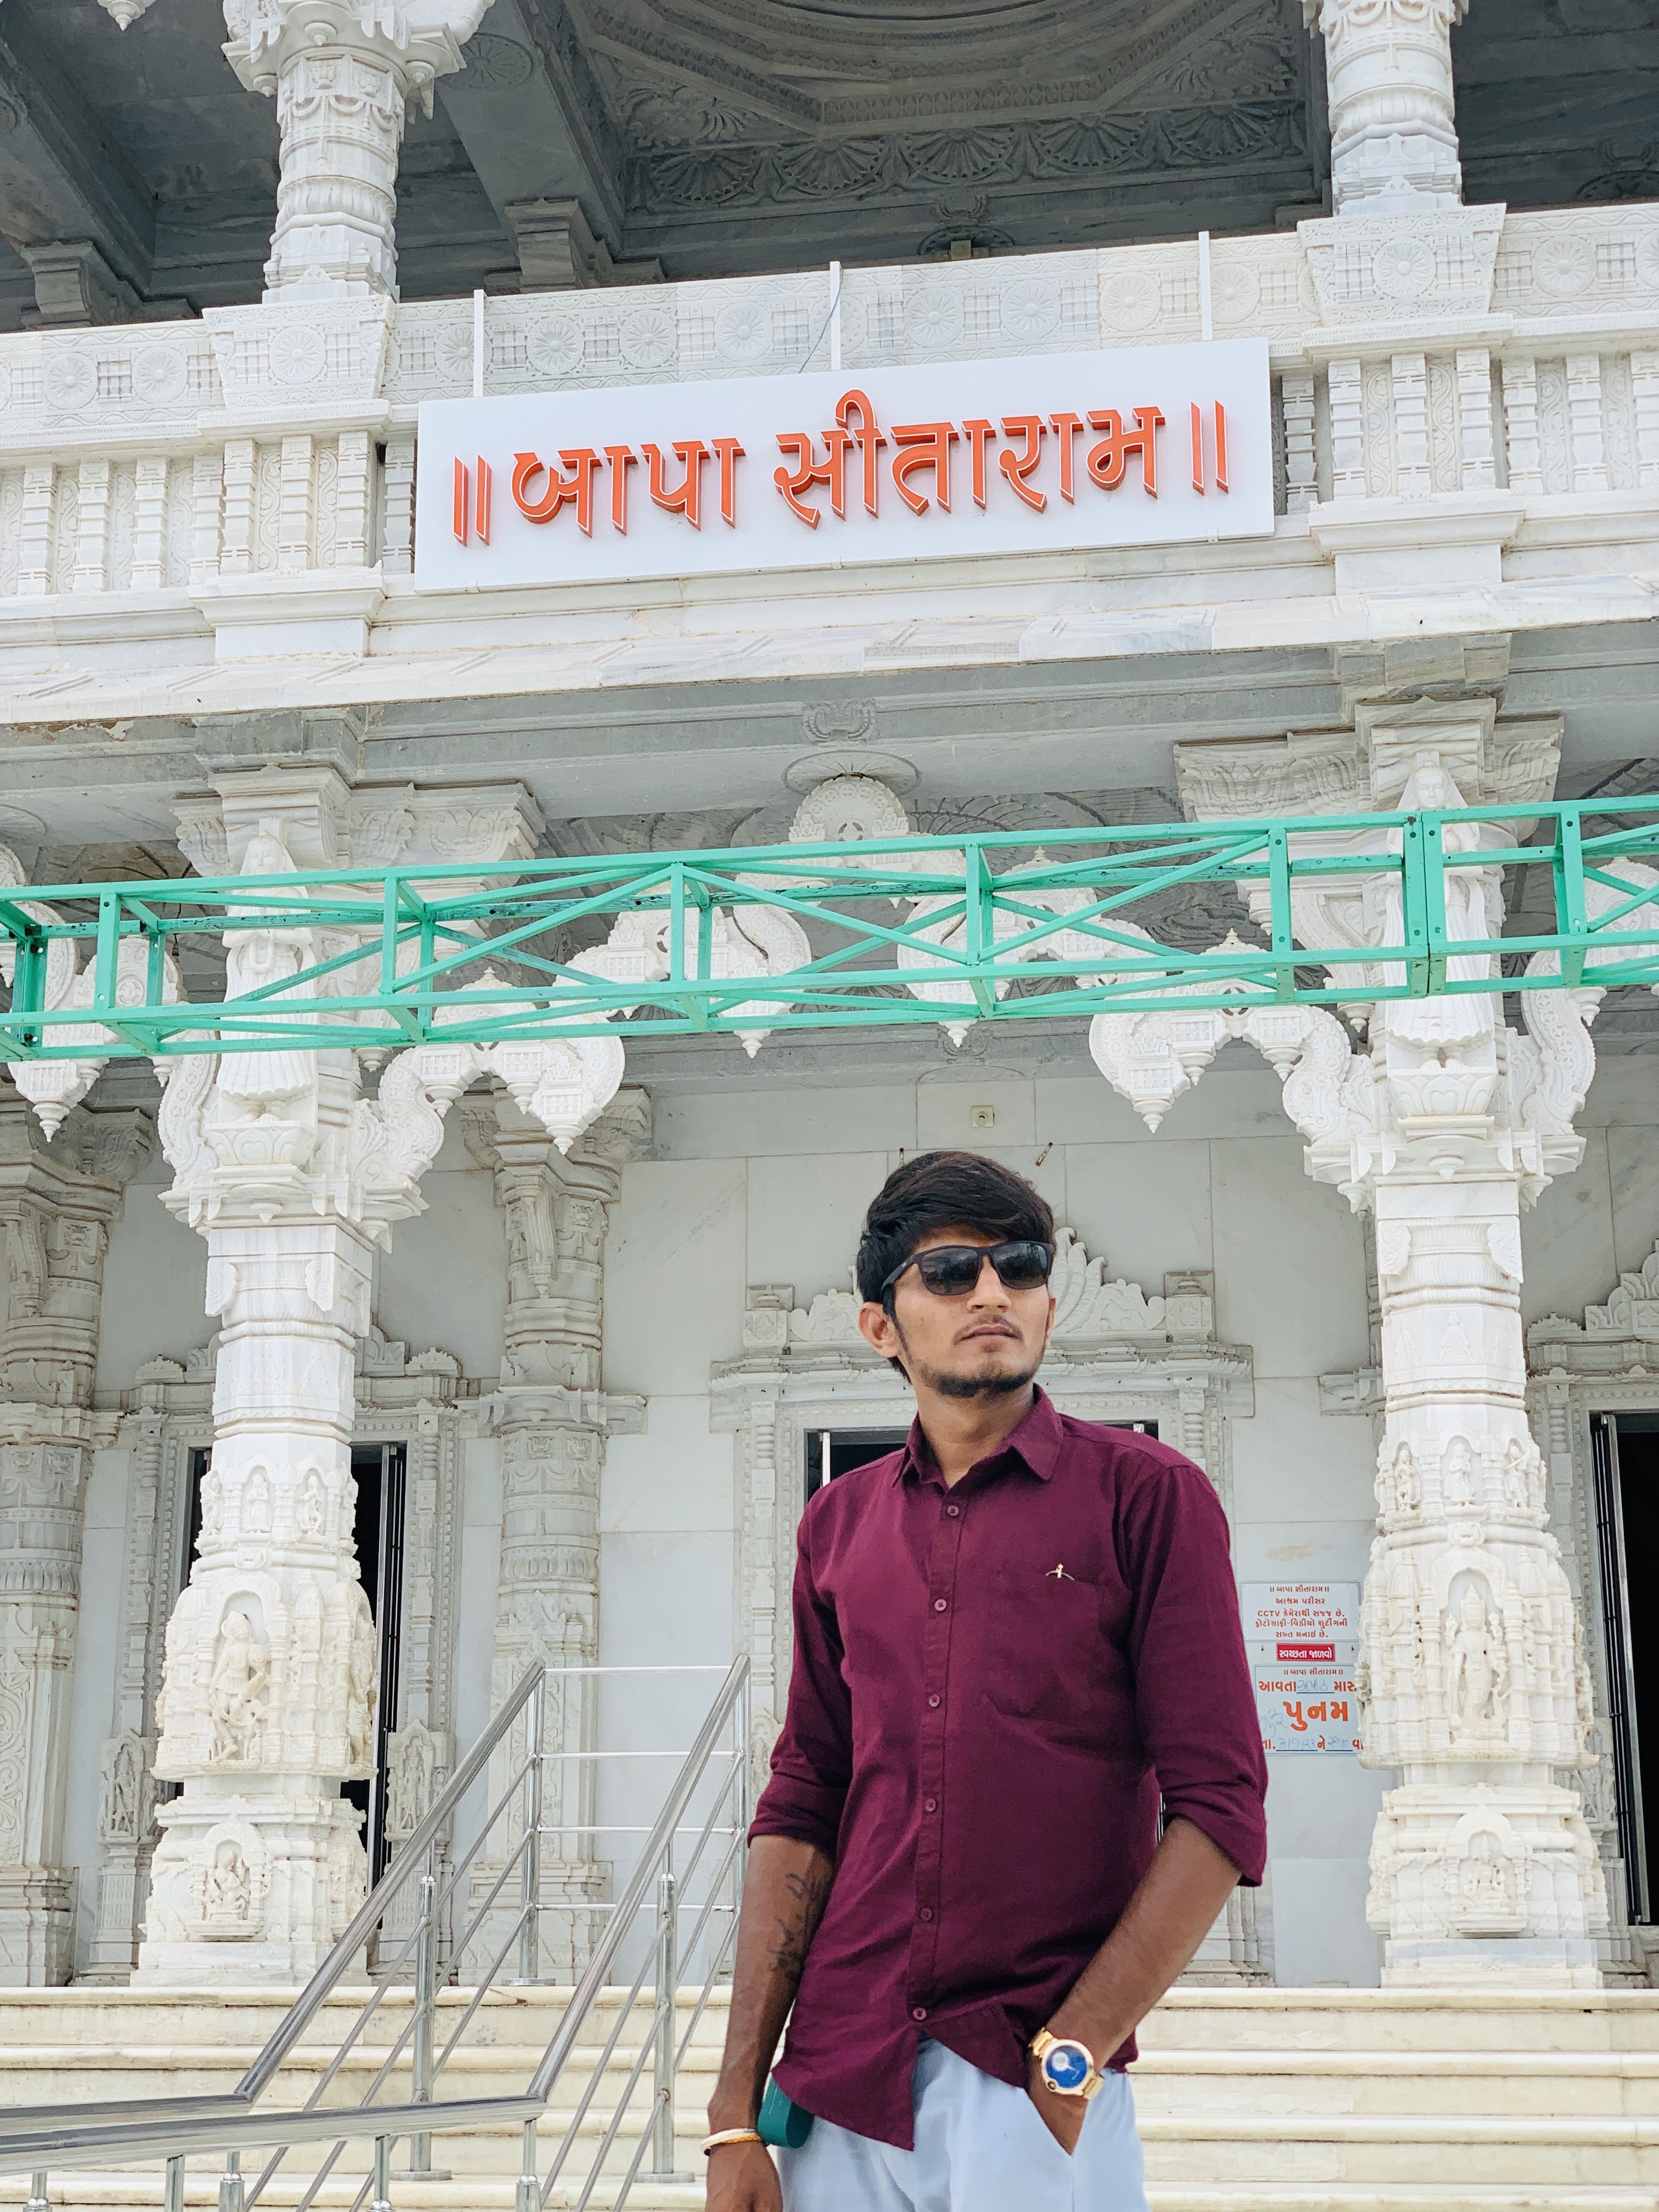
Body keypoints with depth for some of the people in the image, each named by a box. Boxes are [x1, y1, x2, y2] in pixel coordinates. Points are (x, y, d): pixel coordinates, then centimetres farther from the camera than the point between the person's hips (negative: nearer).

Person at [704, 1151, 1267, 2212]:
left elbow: (1220, 1808, -7)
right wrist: (738, 2113, 2)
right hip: (839, 2082, 4)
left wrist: (1069, 2059, -13)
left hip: (1035, 2092, -3)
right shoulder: (840, 1524, 9)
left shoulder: (1148, 1494, -3)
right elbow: (802, 1810, 8)